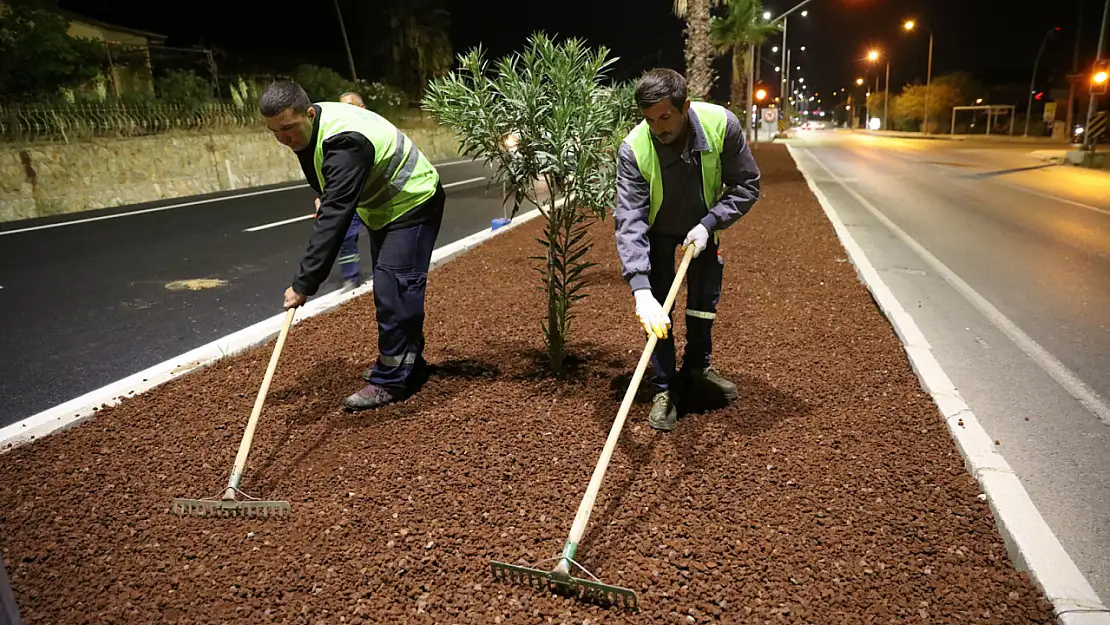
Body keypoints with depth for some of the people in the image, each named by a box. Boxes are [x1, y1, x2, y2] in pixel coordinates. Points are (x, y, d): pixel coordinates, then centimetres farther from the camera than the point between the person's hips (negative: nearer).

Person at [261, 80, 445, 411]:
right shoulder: (309, 127, -6)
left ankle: (391, 380, -7)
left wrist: (304, 283, -42)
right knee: (388, 288, 15)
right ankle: (408, 363, 28)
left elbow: (334, 218, -42)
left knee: (393, 289, -15)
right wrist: (324, 193, 2)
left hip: (413, 204, -10)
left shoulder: (344, 143, -36)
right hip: (383, 207, 10)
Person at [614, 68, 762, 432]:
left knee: (706, 299, 14)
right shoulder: (633, 150, -35)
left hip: (703, 224, 3)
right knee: (658, 311, -6)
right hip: (658, 231, -2)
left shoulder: (722, 124, -30)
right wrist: (641, 290, -50)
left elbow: (746, 185, -17)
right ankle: (663, 390, 8)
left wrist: (709, 224, -30)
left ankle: (698, 367, 37)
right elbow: (630, 222, -40)